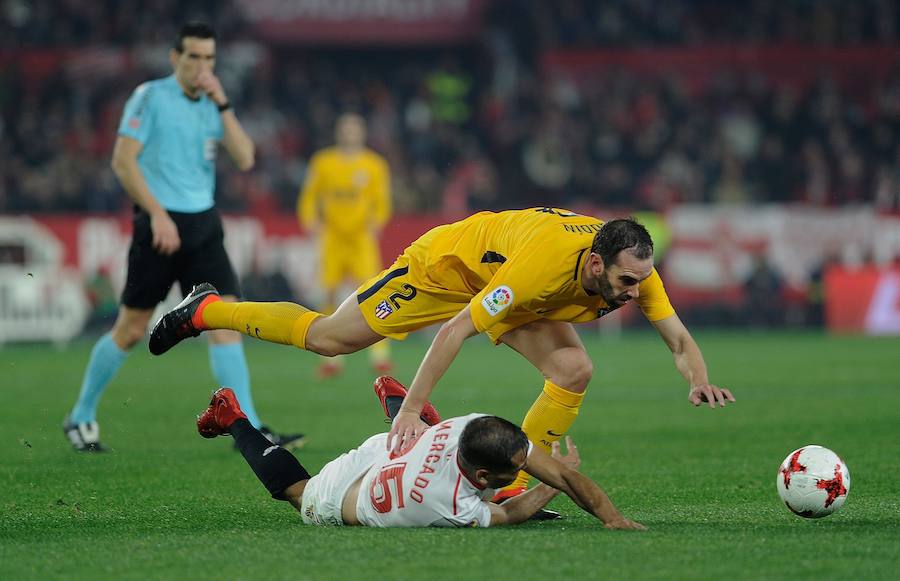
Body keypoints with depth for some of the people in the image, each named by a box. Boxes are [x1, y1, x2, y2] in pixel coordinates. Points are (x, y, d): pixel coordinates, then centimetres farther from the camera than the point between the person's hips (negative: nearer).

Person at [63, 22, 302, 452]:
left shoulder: (212, 105, 11)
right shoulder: (150, 97, -6)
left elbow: (245, 159, 0)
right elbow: (123, 160, -12)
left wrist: (222, 105, -8)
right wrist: (158, 213, -18)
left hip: (203, 224, 5)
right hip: (160, 223, -5)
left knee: (226, 318, -8)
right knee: (131, 328, 3)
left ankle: (249, 429, -10)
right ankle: (81, 417, 21)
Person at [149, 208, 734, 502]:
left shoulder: (634, 269, -26)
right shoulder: (543, 263, -44)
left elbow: (678, 336, -17)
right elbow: (457, 329, -39)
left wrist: (699, 379, -40)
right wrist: (411, 410, -39)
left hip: (503, 284, 6)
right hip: (448, 263, -6)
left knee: (574, 372, -13)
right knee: (327, 337, 3)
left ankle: (513, 489, -1)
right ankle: (206, 311, 25)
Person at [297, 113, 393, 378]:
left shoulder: (374, 165, 3)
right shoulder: (323, 162, 6)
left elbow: (381, 201, 3)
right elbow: (310, 196, 10)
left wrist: (376, 222, -15)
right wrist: (310, 219, -7)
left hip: (361, 238, -2)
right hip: (332, 236, 2)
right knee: (330, 296, 2)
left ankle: (380, 354, -13)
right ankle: (331, 357, 12)